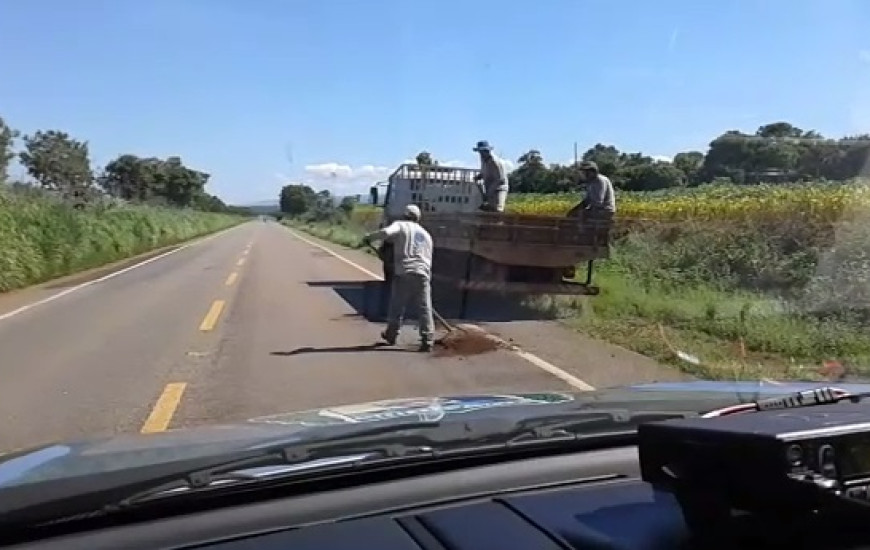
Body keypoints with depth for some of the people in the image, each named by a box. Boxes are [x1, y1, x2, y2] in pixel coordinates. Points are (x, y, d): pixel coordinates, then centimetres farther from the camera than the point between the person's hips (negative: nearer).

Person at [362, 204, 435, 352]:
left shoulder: (400, 225, 7)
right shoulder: (426, 234, 24)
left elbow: (386, 232, -15)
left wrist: (369, 237, 0)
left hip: (404, 273, -3)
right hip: (423, 274, 3)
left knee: (397, 306, 11)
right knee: (425, 308, 1)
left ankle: (391, 335, 28)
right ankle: (427, 341, -4)